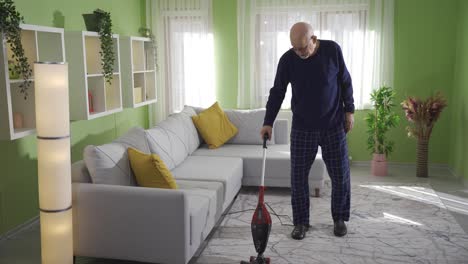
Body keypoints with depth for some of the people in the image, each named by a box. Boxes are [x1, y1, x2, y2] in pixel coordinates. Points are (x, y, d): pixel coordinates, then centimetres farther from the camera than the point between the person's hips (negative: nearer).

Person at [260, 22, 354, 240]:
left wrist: (349, 110, 2)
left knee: (340, 175, 6)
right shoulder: (287, 59, -9)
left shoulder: (332, 50, -9)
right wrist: (268, 122, -8)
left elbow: (345, 81, 3)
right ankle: (301, 222, 17)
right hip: (302, 127, 0)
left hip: (333, 125, 0)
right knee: (298, 176, 1)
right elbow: (277, 92, -3)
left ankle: (340, 219, 25)